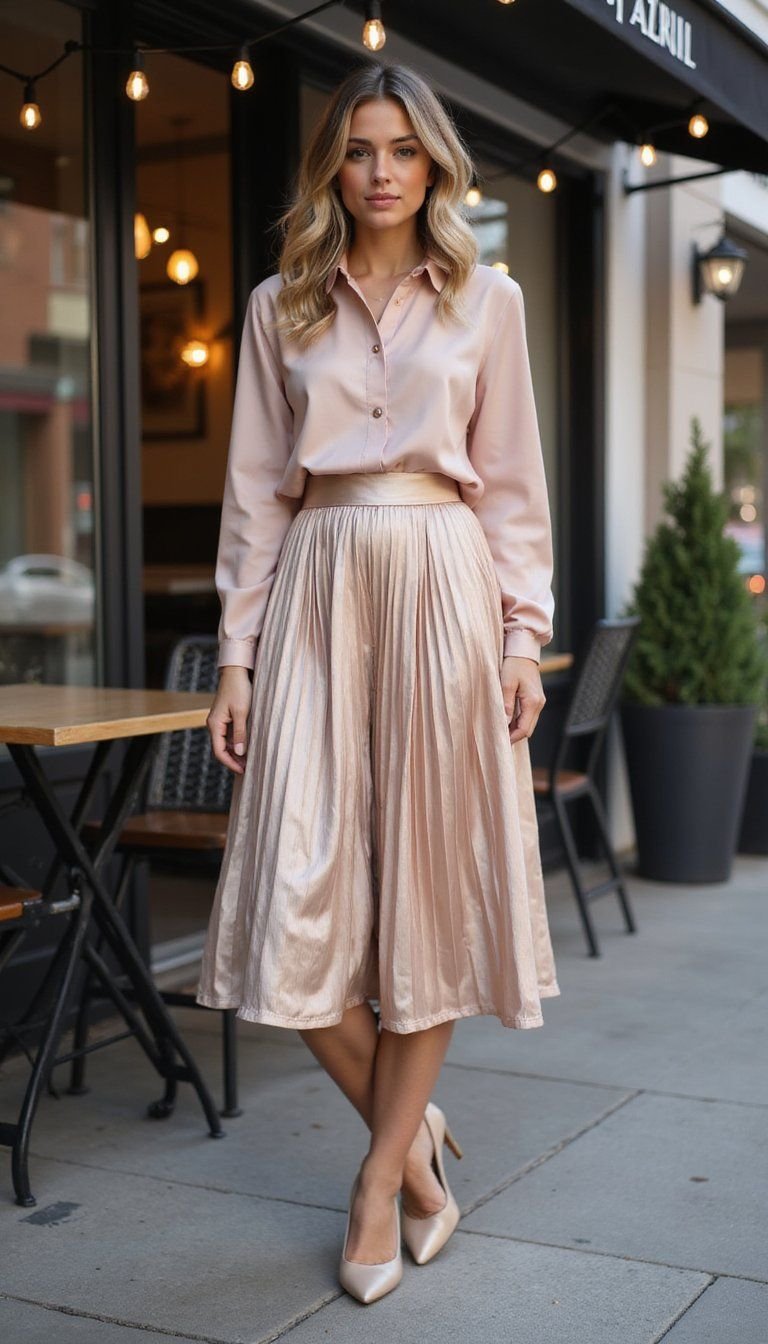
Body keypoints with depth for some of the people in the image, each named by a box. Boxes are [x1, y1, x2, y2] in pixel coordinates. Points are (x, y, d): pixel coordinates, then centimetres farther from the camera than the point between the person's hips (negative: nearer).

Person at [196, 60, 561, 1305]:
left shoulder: (488, 301, 9)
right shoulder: (279, 307, 10)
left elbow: (512, 486, 7)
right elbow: (255, 491, 7)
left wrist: (525, 637, -2)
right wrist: (239, 653, 1)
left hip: (445, 591, -1)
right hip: (318, 592, 1)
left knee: (430, 878, 0)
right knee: (301, 897, -5)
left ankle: (384, 1170, 15)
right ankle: (416, 1138, 18)